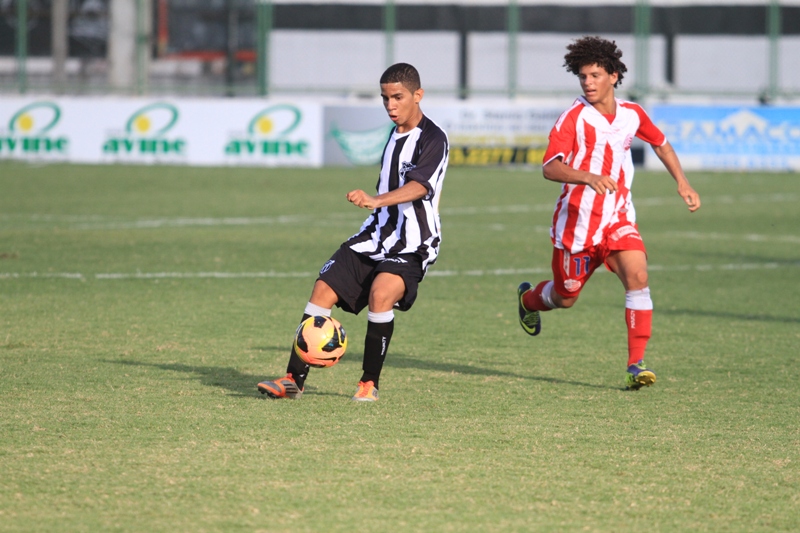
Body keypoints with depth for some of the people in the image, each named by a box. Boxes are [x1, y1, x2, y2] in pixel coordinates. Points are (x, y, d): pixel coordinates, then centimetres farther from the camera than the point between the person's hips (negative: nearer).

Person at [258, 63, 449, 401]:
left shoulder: (433, 139, -12)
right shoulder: (395, 134, 15)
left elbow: (418, 186, -29)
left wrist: (376, 200, -44)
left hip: (412, 246, -8)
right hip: (376, 235, 8)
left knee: (381, 293, -31)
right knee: (324, 288, -6)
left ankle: (369, 383, -16)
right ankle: (294, 379, -2)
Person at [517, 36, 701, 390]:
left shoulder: (632, 115, 3)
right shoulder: (574, 117, -13)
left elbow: (661, 145, 24)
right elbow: (549, 167, -25)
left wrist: (682, 183, 15)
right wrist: (589, 177, -42)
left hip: (618, 219, 3)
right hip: (577, 221, -3)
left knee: (637, 277, -21)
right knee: (566, 297, 11)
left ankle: (636, 365, -19)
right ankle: (528, 299, 49)